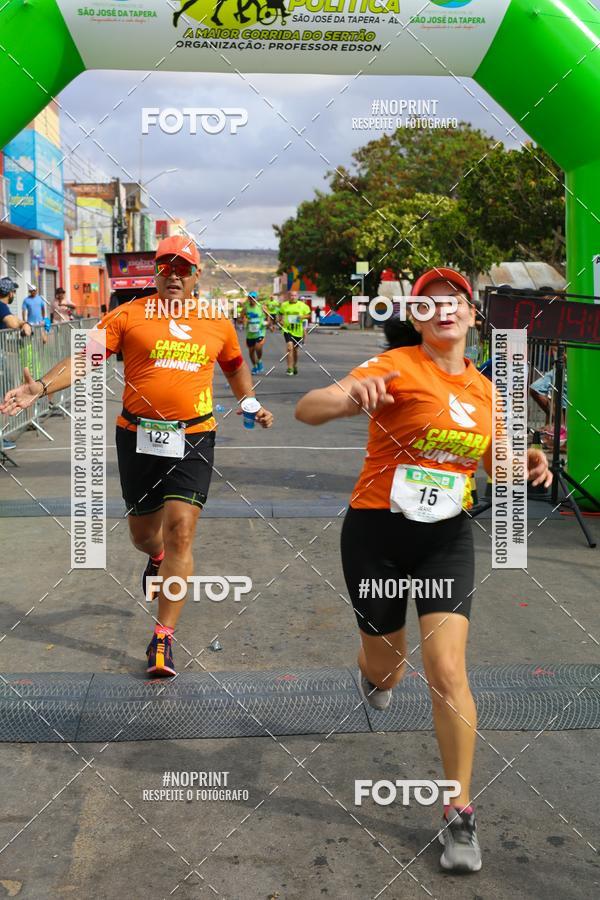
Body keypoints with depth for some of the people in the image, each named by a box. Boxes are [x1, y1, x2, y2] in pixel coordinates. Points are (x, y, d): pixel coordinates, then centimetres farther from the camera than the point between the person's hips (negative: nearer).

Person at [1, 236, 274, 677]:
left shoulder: (217, 322, 7)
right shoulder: (129, 315, 0)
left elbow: (235, 365, 27)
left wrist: (250, 404, 19)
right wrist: (40, 386, -21)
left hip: (193, 439, 0)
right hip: (138, 437, 1)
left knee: (180, 529, -13)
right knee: (143, 531, 15)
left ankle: (164, 636, -4)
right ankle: (157, 557, 55)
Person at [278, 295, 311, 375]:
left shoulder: (302, 305, 1)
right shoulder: (284, 305, 3)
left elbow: (308, 315, 6)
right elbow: (281, 314, 18)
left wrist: (302, 317, -14)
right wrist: (280, 321, -2)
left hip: (298, 331, 1)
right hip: (287, 330, -1)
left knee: (295, 349, 15)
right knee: (289, 347, -19)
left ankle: (295, 366, 39)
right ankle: (289, 368, -18)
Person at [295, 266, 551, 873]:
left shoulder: (482, 389, 6)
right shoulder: (397, 367, -12)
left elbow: (491, 462, 21)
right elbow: (305, 410, -25)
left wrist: (525, 463, -2)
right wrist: (351, 397, -47)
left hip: (446, 537, 3)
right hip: (377, 533, -2)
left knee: (447, 671, -10)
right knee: (387, 667, 13)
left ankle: (459, 814, 5)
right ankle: (373, 671, 55)